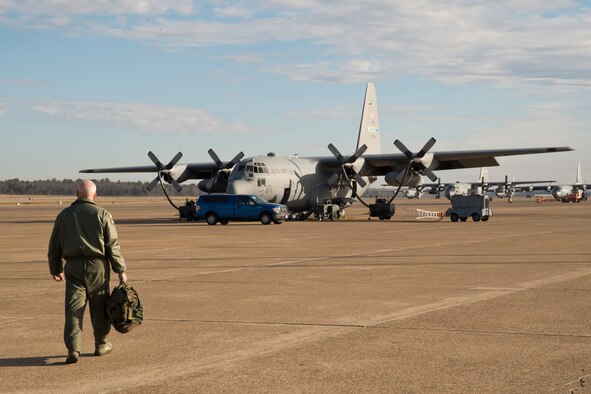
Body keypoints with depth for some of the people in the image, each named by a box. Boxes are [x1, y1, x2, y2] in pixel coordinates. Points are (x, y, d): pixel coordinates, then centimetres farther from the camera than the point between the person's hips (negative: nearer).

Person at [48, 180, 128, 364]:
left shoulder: (64, 215, 8)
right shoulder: (102, 214, -2)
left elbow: (54, 246, 14)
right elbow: (112, 245, -5)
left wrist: (56, 269, 26)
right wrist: (120, 270, 1)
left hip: (73, 267, 2)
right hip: (97, 266, -1)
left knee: (73, 309, -1)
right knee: (99, 307, 12)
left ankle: (73, 349, -13)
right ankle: (101, 344, 25)